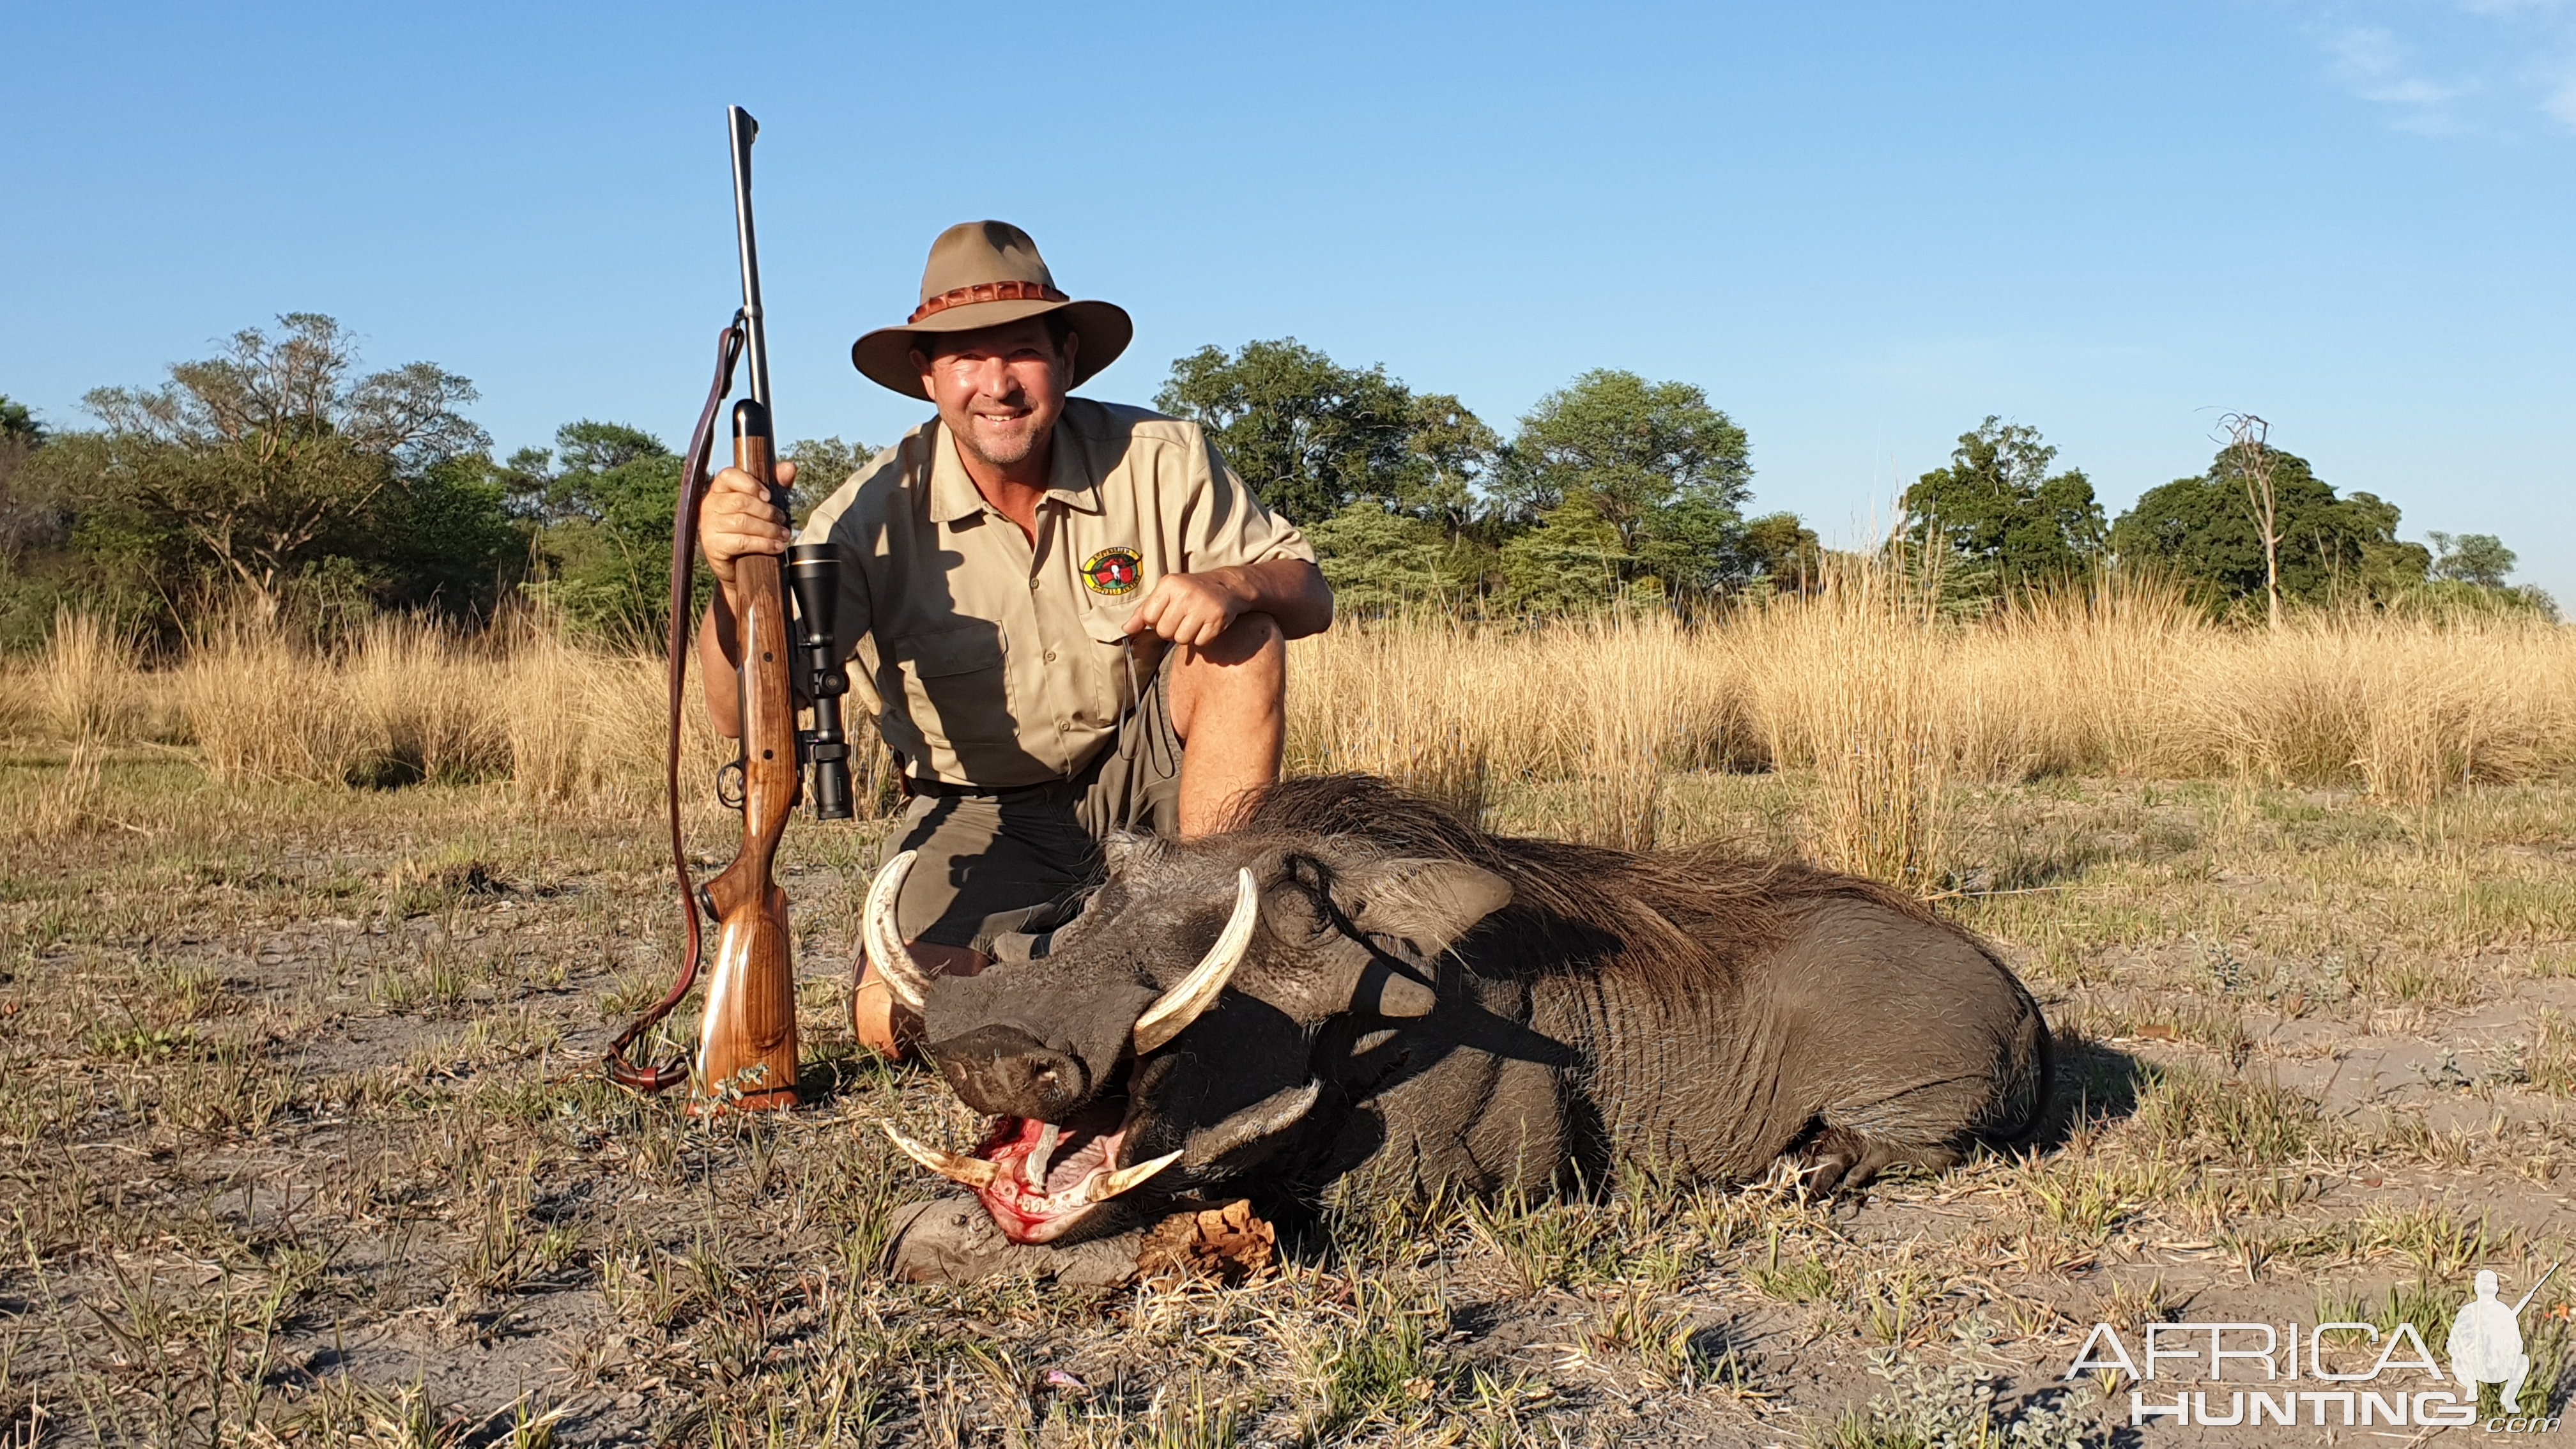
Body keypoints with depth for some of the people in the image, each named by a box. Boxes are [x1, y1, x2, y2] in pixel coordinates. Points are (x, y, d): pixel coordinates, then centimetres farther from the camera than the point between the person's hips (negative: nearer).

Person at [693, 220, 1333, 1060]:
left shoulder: (1159, 461, -13)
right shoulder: (878, 512, -16)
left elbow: (1310, 595, -10)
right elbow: (749, 716, -21)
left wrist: (1233, 585, -35)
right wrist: (733, 582, -43)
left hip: (1139, 772, 1)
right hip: (985, 815, -1)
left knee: (1241, 639, -25)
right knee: (892, 1017, -23)